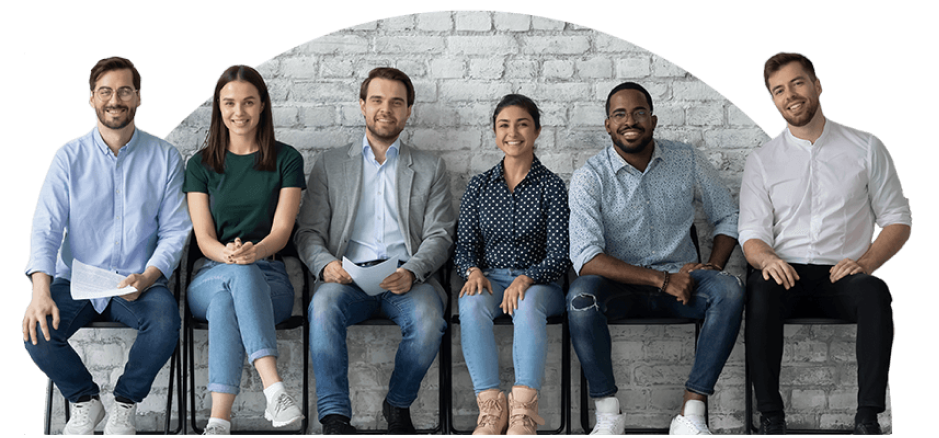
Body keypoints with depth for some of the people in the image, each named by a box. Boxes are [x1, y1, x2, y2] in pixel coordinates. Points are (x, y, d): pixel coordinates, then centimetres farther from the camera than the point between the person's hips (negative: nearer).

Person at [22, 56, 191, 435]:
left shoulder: (164, 158, 1)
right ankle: (84, 402, 4)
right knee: (36, 330, -26)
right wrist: (40, 291, -24)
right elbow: (45, 229, -7)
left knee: (165, 322, -32)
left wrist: (147, 277, -20)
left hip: (139, 282, -1)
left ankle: (126, 404, -3)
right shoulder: (69, 157, 1)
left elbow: (175, 232, -1)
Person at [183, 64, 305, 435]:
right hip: (210, 278, 1)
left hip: (270, 280, 0)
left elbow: (281, 230, -3)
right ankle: (274, 390, -53)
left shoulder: (286, 160, 8)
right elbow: (204, 238, 2)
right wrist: (228, 254, -24)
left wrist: (255, 251, -27)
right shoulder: (201, 165, 12)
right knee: (241, 274, -38)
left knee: (225, 303, -37)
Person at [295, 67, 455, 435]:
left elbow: (439, 236, 8)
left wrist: (412, 271, -13)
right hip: (350, 277, 0)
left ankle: (398, 405, -7)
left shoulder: (430, 169, 18)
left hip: (407, 279, 0)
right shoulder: (331, 164, 18)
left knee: (428, 318, -33)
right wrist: (325, 264, -12)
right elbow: (309, 231, 12)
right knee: (323, 306, -34)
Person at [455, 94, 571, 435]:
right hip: (490, 279, 2)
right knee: (471, 304, -34)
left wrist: (527, 279, -22)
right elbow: (465, 245, 10)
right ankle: (491, 405, -40)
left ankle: (523, 411, -46)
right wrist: (474, 272, -13)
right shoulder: (479, 186, 11)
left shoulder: (552, 186, 3)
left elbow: (559, 255, -4)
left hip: (540, 282, -2)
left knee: (528, 305, -38)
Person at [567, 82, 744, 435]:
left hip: (680, 280, 2)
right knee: (580, 295, -34)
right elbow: (586, 258, -18)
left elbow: (727, 217, 13)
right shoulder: (589, 178, -9)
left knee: (729, 290, -28)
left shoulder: (687, 161, 1)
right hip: (620, 288, -2)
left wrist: (713, 267, -7)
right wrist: (663, 280, -23)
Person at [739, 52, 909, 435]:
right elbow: (752, 234, 6)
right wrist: (766, 259, -19)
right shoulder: (762, 160, 12)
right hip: (787, 273, 0)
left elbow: (898, 219, 9)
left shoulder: (866, 147, 10)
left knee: (874, 292, -35)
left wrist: (866, 262, -10)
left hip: (842, 275, 0)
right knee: (759, 290, -35)